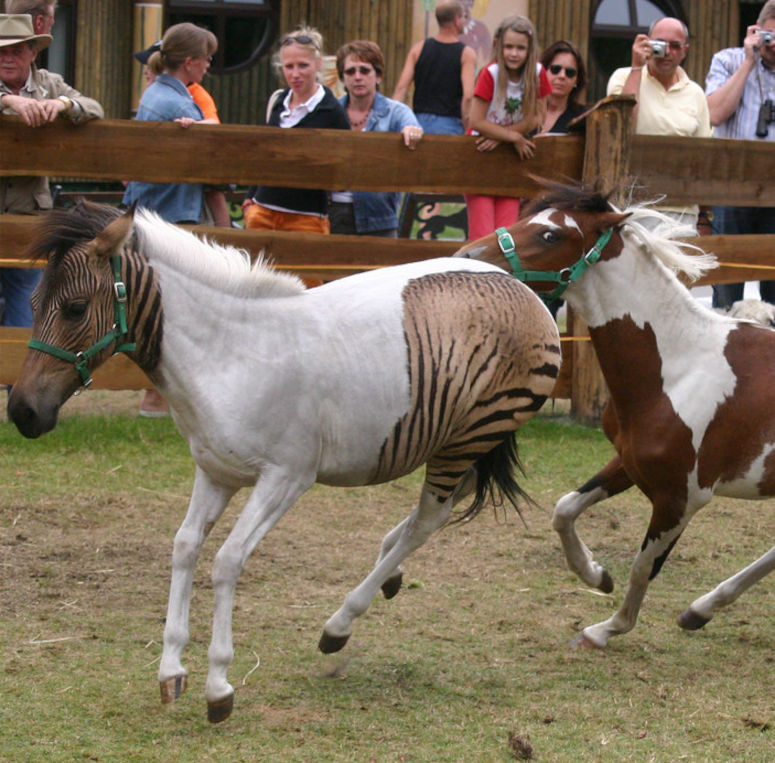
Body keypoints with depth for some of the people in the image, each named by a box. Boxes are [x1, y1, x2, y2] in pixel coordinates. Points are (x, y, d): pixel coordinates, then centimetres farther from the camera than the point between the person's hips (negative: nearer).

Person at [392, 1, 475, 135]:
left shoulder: (418, 49, 6)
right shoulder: (466, 54, -4)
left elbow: (401, 88, -1)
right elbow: (468, 96, -14)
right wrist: (466, 129, -6)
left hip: (420, 120, 3)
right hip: (449, 125, -3)